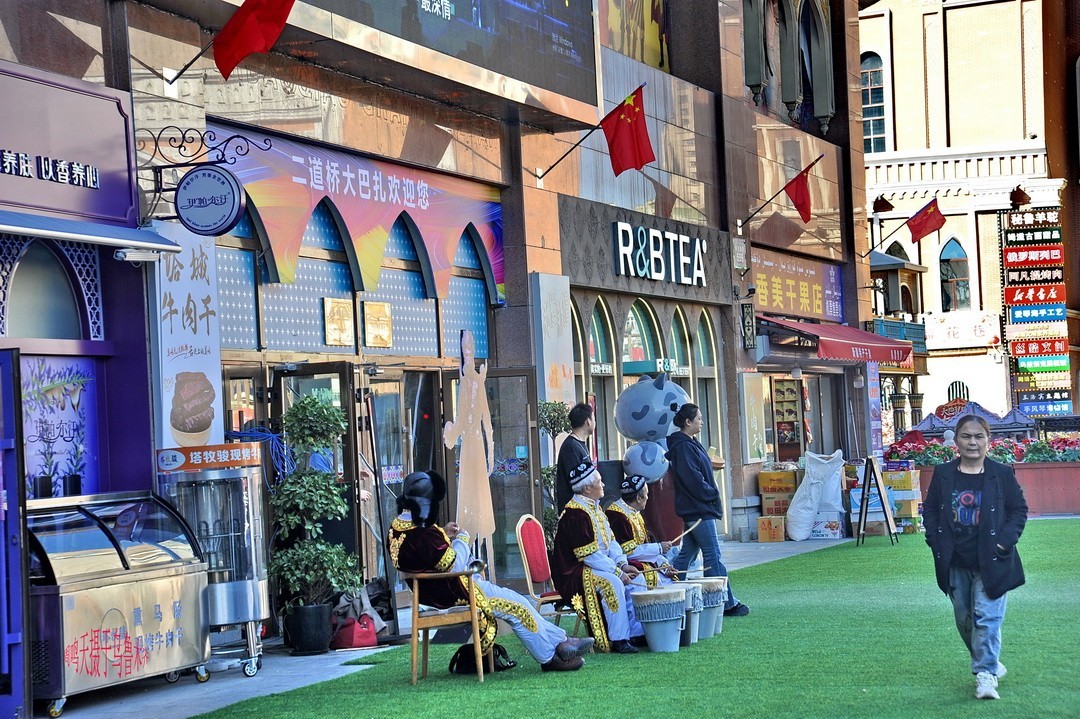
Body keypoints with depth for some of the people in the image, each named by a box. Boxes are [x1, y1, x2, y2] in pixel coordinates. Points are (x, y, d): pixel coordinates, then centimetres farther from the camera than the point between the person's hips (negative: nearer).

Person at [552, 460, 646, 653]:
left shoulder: (595, 507, 12)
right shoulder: (575, 514, -20)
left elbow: (611, 541, 15)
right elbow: (589, 555, -24)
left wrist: (623, 564, -2)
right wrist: (617, 571, -22)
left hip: (599, 564, 10)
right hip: (574, 572, -10)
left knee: (636, 578, 0)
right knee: (613, 584, -32)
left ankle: (637, 633, 1)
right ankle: (618, 640, -26)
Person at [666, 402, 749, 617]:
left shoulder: (690, 444, 16)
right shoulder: (683, 447, -15)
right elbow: (693, 479, -21)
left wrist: (712, 493, 9)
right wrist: (713, 494, -11)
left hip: (696, 509, 11)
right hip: (699, 510, -11)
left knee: (687, 554, 12)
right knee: (712, 556, -6)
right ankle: (727, 603, -3)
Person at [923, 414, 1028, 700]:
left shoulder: (1002, 474, -3)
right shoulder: (943, 474, 3)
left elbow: (1019, 509, 2)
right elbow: (930, 510, 9)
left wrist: (1005, 541, -10)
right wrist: (936, 543, -3)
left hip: (990, 562, -3)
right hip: (955, 564, 3)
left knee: (987, 616, -11)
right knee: (964, 618, 13)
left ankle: (986, 673, -8)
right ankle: (988, 661, 33)